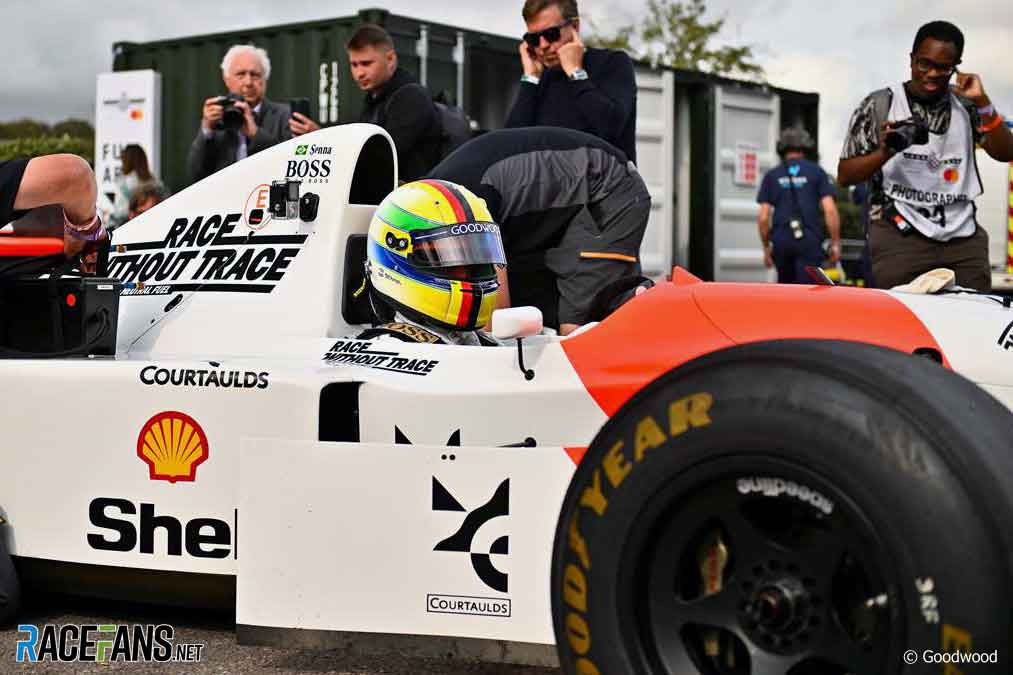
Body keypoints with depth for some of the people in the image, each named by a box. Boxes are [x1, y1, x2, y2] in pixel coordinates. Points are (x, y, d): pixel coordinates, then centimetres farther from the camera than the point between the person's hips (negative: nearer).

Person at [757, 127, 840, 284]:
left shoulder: (771, 176, 9)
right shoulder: (816, 171, 5)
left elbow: (763, 217, 3)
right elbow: (830, 210, -5)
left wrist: (766, 247, 13)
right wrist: (836, 243, 2)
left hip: (781, 240, 2)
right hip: (809, 241, -2)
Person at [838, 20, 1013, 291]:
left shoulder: (966, 107, 14)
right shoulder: (878, 106, 5)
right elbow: (845, 175, 2)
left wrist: (982, 102, -6)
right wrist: (885, 152, -16)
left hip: (964, 239, 3)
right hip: (900, 236, -3)